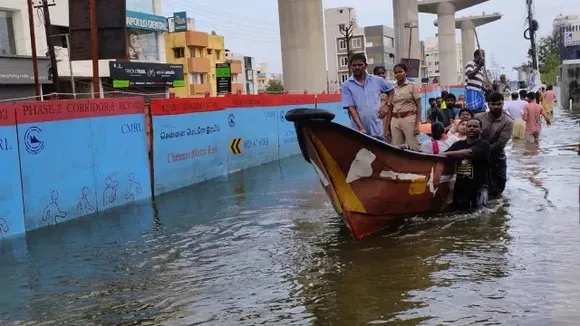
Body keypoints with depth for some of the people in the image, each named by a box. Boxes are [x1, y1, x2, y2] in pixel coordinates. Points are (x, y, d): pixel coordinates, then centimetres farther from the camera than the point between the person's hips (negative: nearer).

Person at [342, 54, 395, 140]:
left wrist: (387, 105, 4)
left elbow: (391, 90, 23)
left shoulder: (377, 80, 6)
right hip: (359, 131, -3)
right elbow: (351, 108, -9)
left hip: (377, 129, 3)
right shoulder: (346, 85, -3)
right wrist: (361, 128, -19)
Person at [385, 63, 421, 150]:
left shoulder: (412, 86, 2)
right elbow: (390, 109, 13)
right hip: (395, 121, 4)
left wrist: (417, 125, -11)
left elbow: (418, 106, -1)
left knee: (413, 147, -8)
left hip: (409, 119, -4)